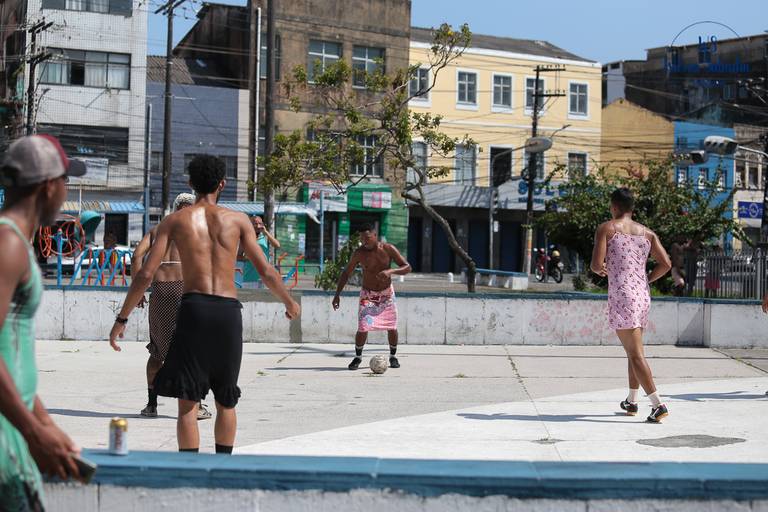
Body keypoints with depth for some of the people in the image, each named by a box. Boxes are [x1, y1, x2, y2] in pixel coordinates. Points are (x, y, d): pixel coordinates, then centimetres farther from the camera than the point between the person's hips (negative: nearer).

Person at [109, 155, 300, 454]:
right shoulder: (237, 220, 9)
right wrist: (290, 303, 24)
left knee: (188, 402, 1)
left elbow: (146, 274, 2)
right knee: (226, 401, 16)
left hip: (194, 307, -1)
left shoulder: (175, 220, 8)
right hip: (229, 310, 2)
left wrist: (121, 319, 9)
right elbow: (267, 272, 7)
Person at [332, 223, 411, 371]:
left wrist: (390, 271, -34)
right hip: (368, 295, -1)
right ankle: (358, 357, 10)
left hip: (387, 294, 1)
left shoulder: (388, 249, -14)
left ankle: (393, 357, 26)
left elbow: (407, 267, -16)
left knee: (392, 328, 1)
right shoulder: (359, 253, -14)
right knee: (363, 329, -14)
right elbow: (346, 273, -4)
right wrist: (337, 295, -10)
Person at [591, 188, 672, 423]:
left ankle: (658, 405, -16)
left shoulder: (606, 228, -2)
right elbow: (666, 264, 5)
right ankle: (631, 401, 31)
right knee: (634, 349, 21)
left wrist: (600, 270, 13)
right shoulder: (647, 233, 13)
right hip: (643, 295, 6)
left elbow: (597, 265, -10)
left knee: (635, 353, -8)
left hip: (621, 296, -6)